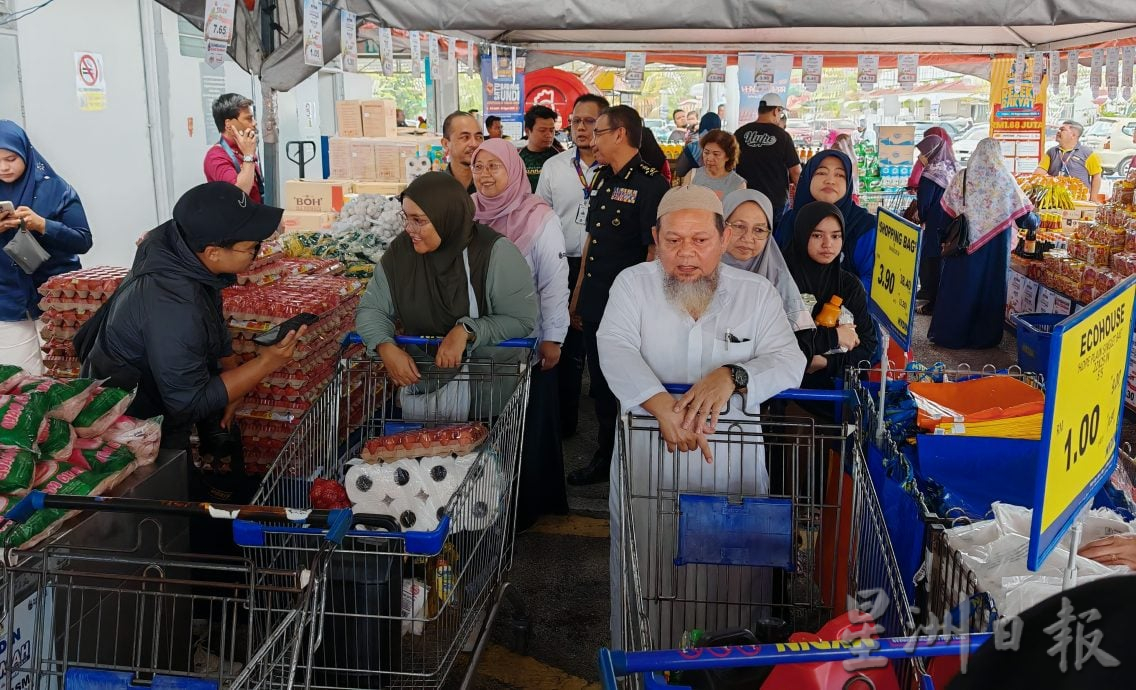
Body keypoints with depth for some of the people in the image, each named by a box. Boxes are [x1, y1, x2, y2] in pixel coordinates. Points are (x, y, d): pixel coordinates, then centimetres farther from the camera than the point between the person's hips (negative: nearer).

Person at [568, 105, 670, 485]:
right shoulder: (603, 179, 12)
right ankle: (605, 457, 32)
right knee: (601, 385, 17)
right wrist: (579, 289, 18)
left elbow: (656, 251, -20)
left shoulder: (650, 184, -15)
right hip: (595, 304, 8)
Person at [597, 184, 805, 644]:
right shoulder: (632, 284, 0)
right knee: (644, 581, 7)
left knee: (732, 580, 8)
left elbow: (789, 362, -6)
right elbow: (616, 349, -14)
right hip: (647, 463, -1)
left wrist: (733, 376, -28)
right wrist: (663, 406, -32)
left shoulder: (757, 293, 3)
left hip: (733, 467, 1)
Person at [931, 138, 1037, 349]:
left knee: (959, 286, 9)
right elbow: (1023, 216, 0)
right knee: (989, 287, 8)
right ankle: (983, 336, 15)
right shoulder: (1004, 180, -6)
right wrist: (1035, 221, 21)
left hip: (963, 243, 1)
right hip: (994, 248, -1)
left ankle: (949, 334, 15)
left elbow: (946, 213, 1)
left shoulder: (961, 178, -2)